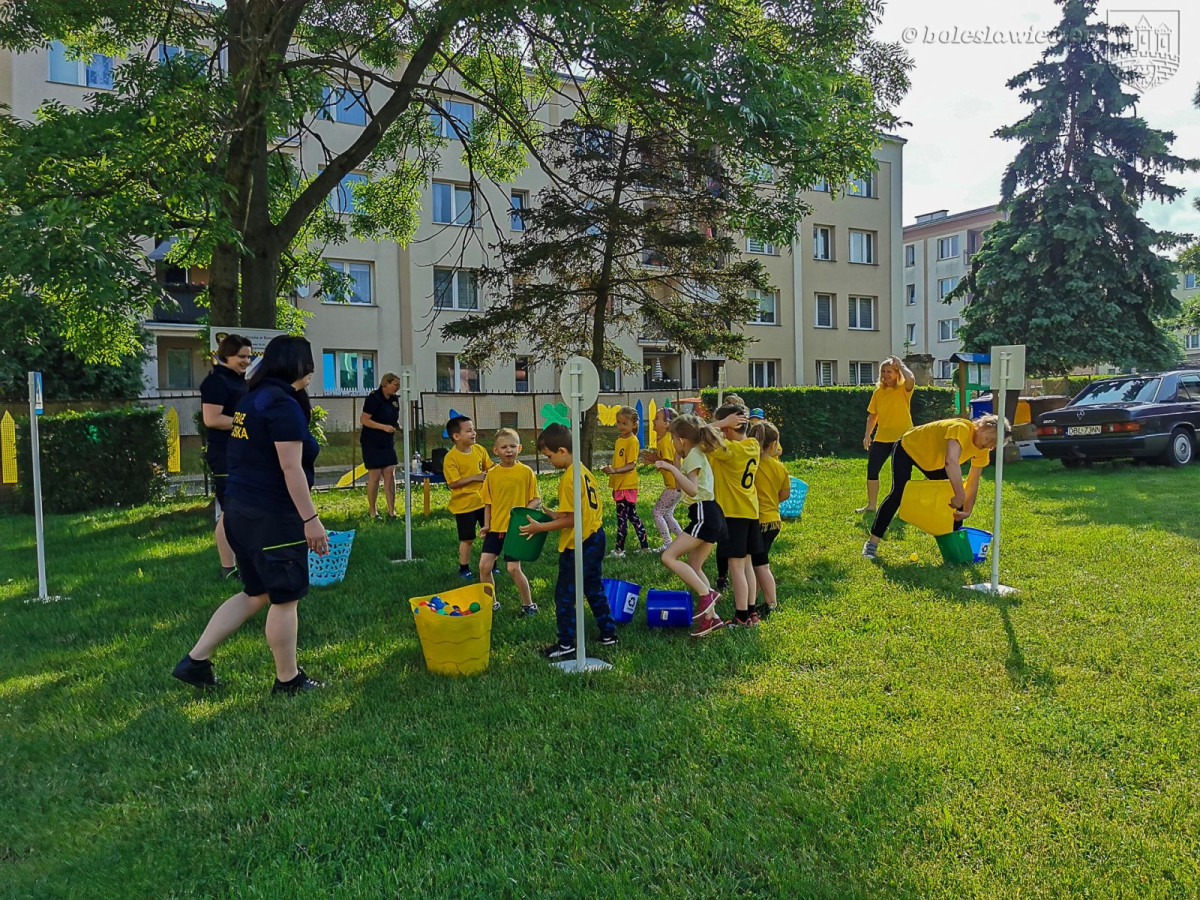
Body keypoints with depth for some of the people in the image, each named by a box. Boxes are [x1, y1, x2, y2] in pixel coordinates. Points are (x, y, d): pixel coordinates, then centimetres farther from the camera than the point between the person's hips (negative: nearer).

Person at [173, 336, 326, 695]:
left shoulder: (251, 400, 13)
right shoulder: (284, 405, -17)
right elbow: (291, 467, -22)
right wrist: (311, 519, -19)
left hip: (241, 512, 10)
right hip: (273, 518, -10)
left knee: (255, 594, 20)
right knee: (285, 599, 4)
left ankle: (196, 660, 21)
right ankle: (288, 680, 18)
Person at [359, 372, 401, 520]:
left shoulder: (394, 399, 8)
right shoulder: (374, 398, -14)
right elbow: (363, 420, -18)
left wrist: (397, 425, 3)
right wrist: (384, 427, -23)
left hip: (388, 443, 7)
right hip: (372, 443, -7)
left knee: (390, 474, 1)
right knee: (375, 476, -1)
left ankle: (391, 511, 4)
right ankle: (372, 511, 14)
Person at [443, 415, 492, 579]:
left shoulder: (479, 450, -1)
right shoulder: (451, 458, -17)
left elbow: (490, 469, 9)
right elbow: (452, 483, -19)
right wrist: (474, 478, -23)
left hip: (483, 501, 5)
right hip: (464, 504, -5)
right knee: (467, 539, 4)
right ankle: (464, 568, 23)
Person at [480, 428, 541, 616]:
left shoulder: (526, 471, -6)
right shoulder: (492, 474, 3)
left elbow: (536, 500, -3)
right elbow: (488, 502, 12)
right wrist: (486, 524, 3)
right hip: (495, 528, 4)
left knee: (513, 568, -7)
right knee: (484, 565, -1)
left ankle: (528, 604, 14)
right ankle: (491, 602, 20)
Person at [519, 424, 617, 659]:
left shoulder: (569, 478, -21)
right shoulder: (584, 471, 7)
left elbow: (570, 519, -21)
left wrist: (541, 527, -14)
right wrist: (555, 515, 15)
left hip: (578, 545, -9)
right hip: (596, 537, 9)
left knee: (564, 594, 4)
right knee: (595, 590, 20)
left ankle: (566, 643, 12)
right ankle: (608, 634, 28)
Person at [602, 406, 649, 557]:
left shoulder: (632, 441, -15)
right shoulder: (619, 439, 11)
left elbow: (631, 465, -21)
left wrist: (614, 470, -31)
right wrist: (610, 470, 14)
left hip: (627, 486, -9)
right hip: (619, 485, 9)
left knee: (622, 517, -3)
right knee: (632, 516, 15)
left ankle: (619, 549, 4)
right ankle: (645, 546, 23)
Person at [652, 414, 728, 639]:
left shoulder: (693, 455, -11)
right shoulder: (697, 454, 19)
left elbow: (692, 489, -26)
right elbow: (681, 486, 25)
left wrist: (672, 468, -29)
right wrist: (676, 461, 22)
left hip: (704, 515, -10)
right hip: (710, 516, 10)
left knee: (669, 556, -12)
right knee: (694, 567, 12)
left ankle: (706, 594, -11)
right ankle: (711, 616, 12)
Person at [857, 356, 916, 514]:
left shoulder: (904, 389, -5)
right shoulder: (878, 392, 7)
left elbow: (911, 379, -29)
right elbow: (872, 415, 12)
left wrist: (900, 365, -15)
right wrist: (868, 434, 3)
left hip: (902, 438, -4)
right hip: (881, 437, 4)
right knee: (872, 470, 3)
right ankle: (871, 505, 17)